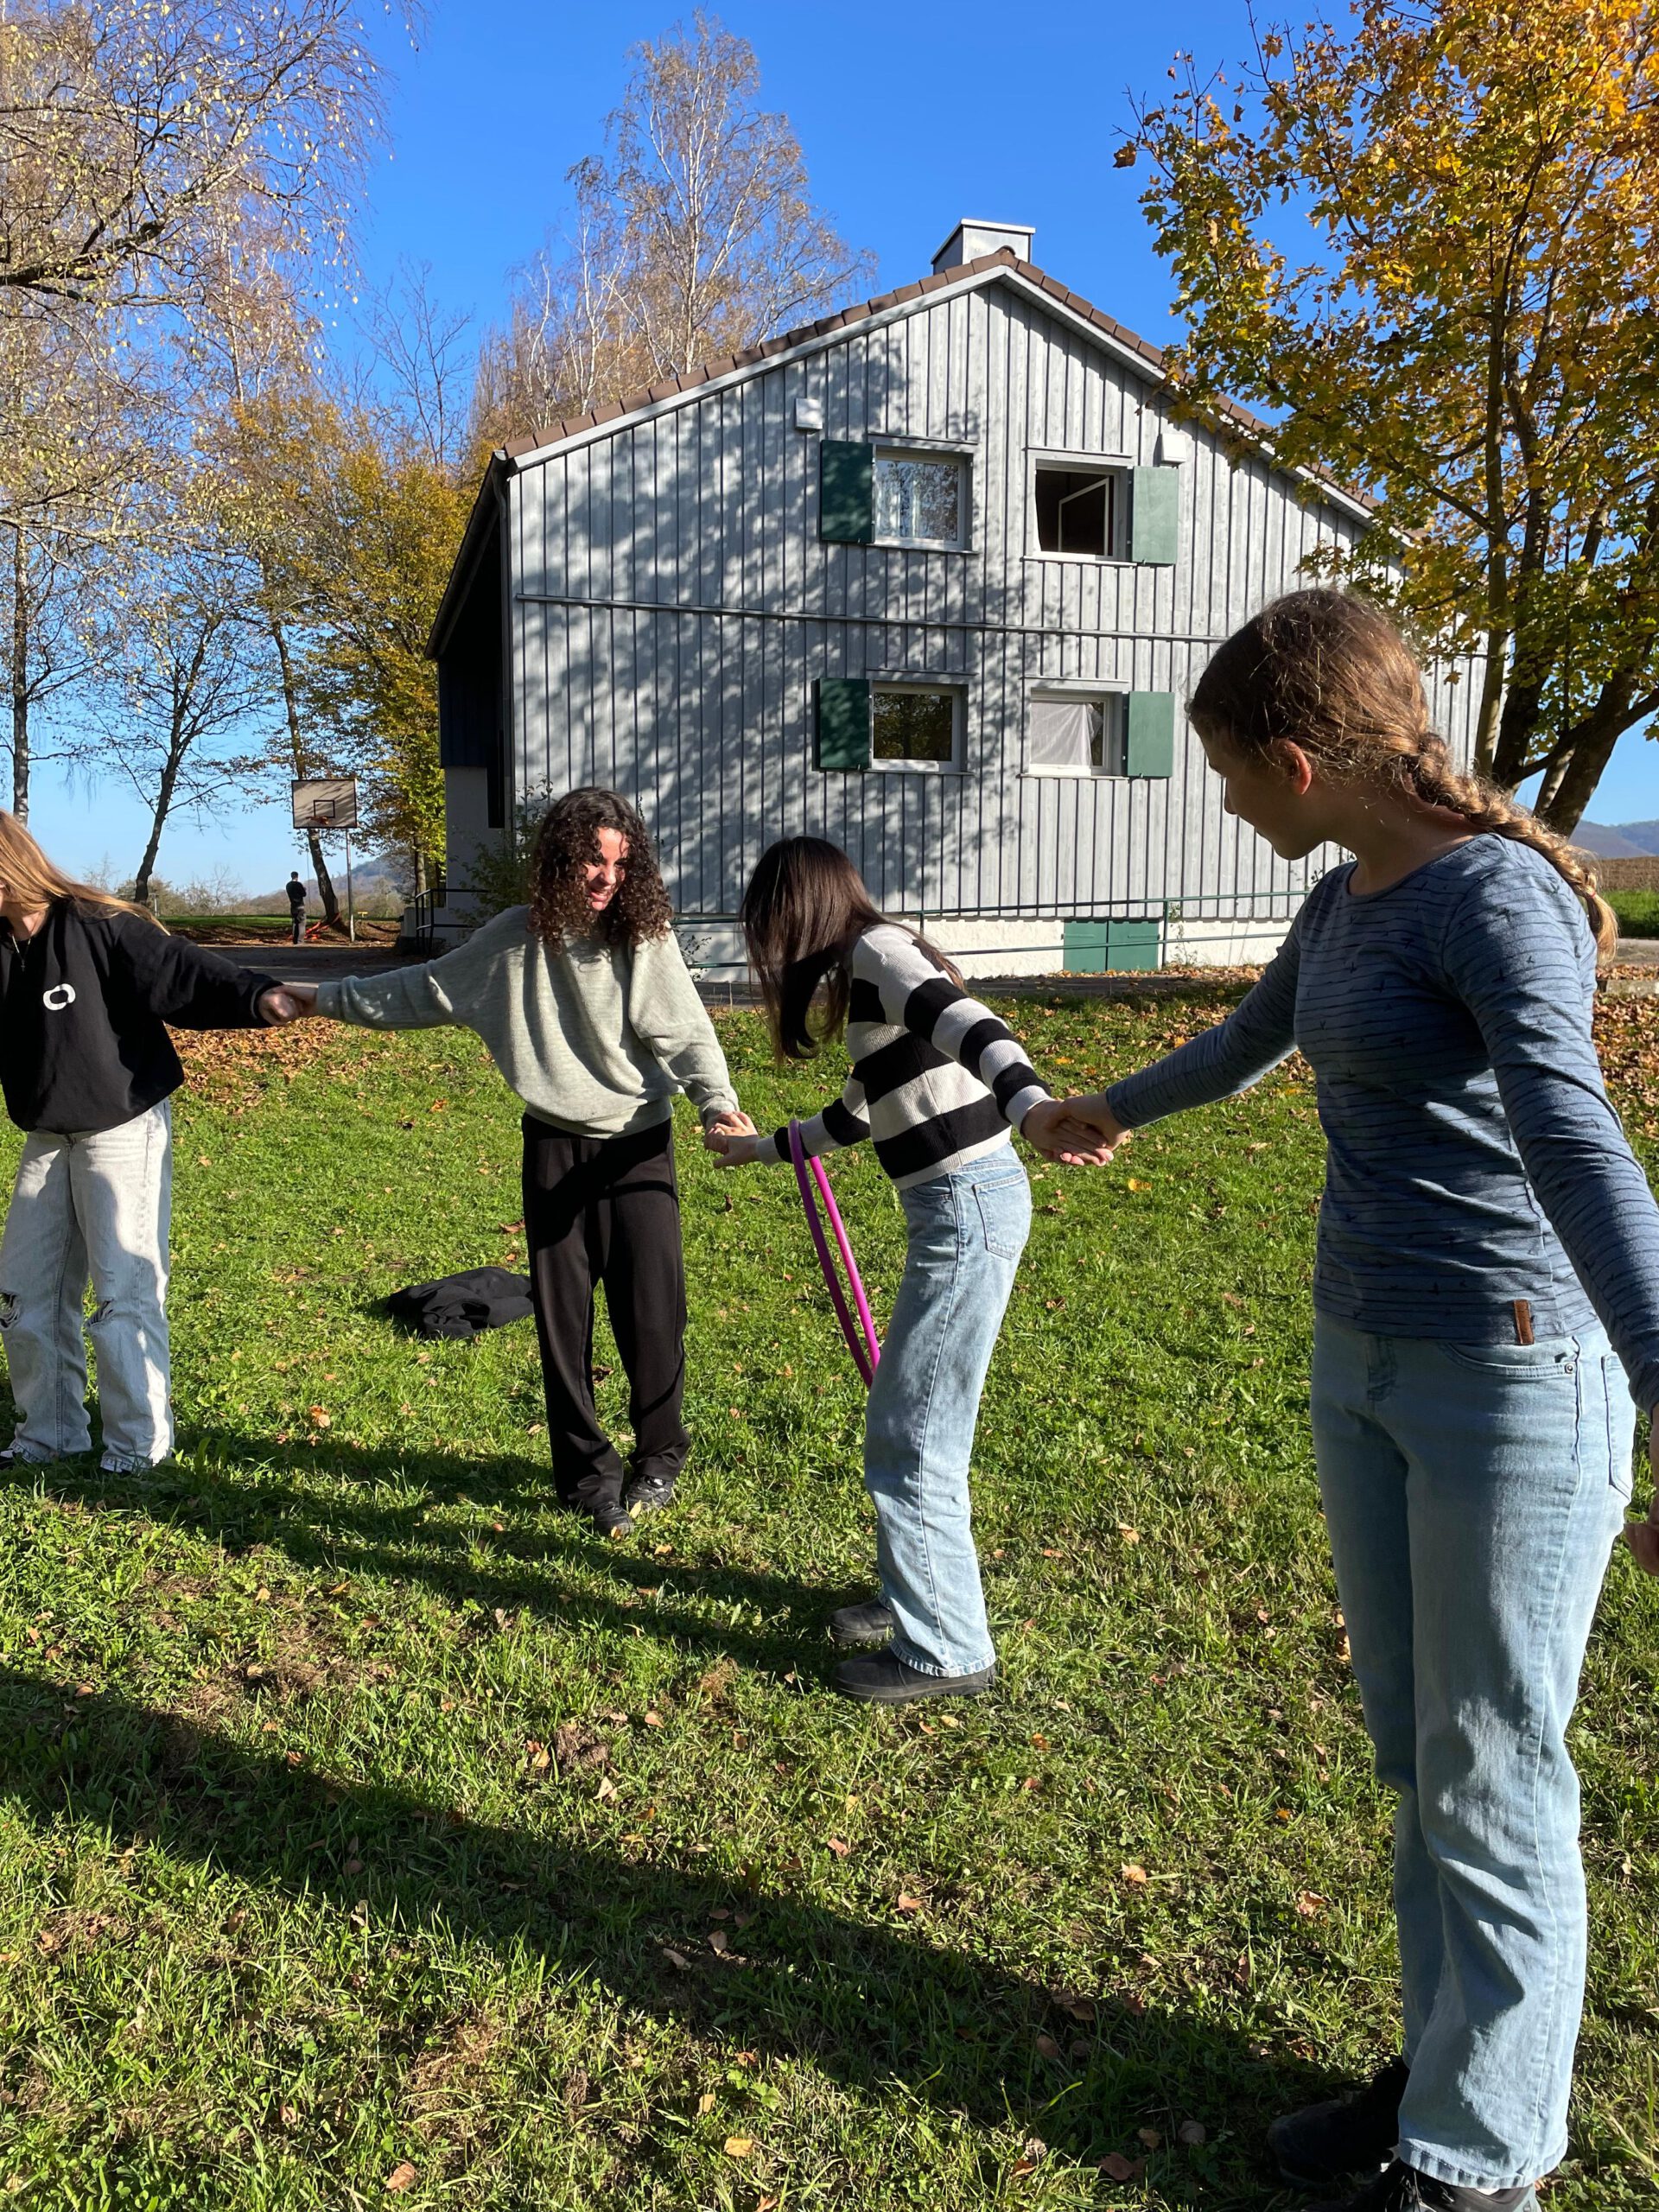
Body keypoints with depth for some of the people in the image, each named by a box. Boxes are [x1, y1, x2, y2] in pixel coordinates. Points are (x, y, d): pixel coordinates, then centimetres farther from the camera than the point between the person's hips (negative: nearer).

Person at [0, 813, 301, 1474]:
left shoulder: (98, 927, -17)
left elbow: (180, 974, -27)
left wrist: (254, 996, -44)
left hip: (124, 1133, -8)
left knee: (124, 1293, -4)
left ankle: (139, 1445, 12)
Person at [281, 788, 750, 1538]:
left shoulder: (644, 937, -7)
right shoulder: (517, 938, -1)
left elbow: (686, 1033, -15)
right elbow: (423, 990, 10)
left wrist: (717, 1102, -33)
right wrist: (329, 998, 11)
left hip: (636, 1148, -2)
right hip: (554, 1148, 2)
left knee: (651, 1313, -1)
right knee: (561, 1315, 6)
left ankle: (658, 1458, 23)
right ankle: (589, 1471, 21)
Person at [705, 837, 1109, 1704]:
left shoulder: (876, 949, -9)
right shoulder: (865, 977, 20)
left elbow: (964, 1022, -30)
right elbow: (858, 1113, 33)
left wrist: (1030, 1105, -49)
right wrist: (760, 1148, 46)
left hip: (967, 1208, -10)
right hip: (958, 1208, 10)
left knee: (911, 1435, -1)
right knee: (908, 1421, 20)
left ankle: (945, 1650, 13)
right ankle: (920, 1597, 37)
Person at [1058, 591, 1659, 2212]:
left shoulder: (1496, 895, -18)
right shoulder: (1345, 906, 9)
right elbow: (1252, 1038, 29)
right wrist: (1118, 1110, 46)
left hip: (1514, 1380, -8)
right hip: (1366, 1361, 8)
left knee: (1491, 1788, 7)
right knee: (1414, 1754, 17)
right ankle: (1452, 2070, 35)